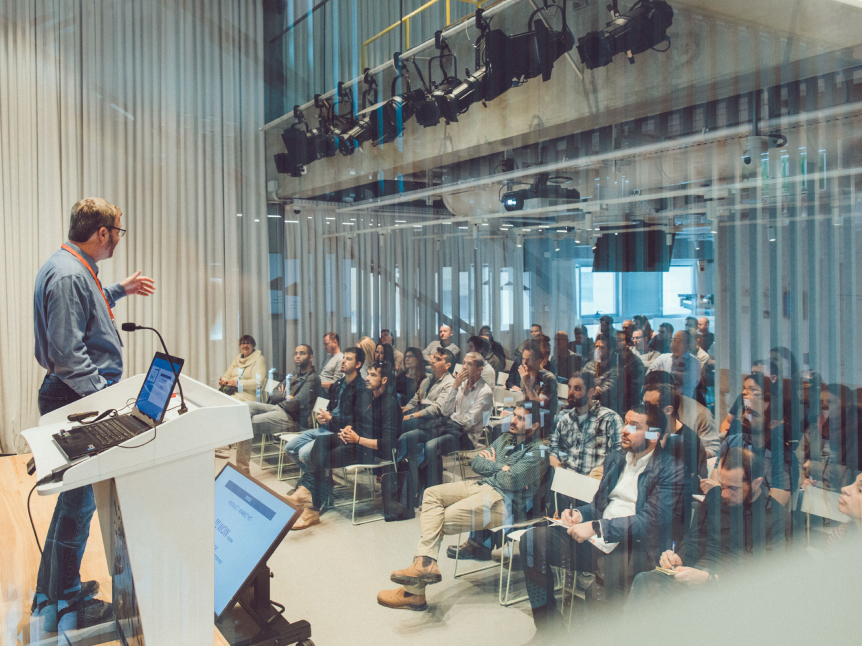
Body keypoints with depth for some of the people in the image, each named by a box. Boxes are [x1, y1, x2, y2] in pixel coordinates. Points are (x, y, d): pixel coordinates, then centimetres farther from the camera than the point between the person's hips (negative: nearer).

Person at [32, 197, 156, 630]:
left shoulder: (75, 268, 13)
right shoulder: (67, 275, -20)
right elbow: (67, 353, -25)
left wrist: (120, 290, 36)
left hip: (85, 399, 11)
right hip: (75, 402, -11)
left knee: (76, 496, 18)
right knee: (79, 501, -2)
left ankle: (51, 594, 32)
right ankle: (64, 608, 12)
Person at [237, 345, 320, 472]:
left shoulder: (312, 379, -11)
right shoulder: (296, 374, 19)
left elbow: (295, 404, -21)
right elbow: (274, 394, 17)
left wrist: (284, 398, 0)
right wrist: (285, 396, -4)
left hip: (293, 419, -10)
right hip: (278, 409, 10)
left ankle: (242, 467, -10)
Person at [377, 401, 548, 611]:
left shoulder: (536, 452, -8)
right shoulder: (506, 438, 19)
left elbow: (510, 481, -18)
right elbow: (476, 462, 14)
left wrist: (491, 465, 2)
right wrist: (500, 467, -3)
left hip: (503, 502, -9)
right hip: (482, 487, 9)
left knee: (441, 521, -17)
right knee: (432, 494, -9)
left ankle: (413, 593, -10)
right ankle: (426, 562, -25)